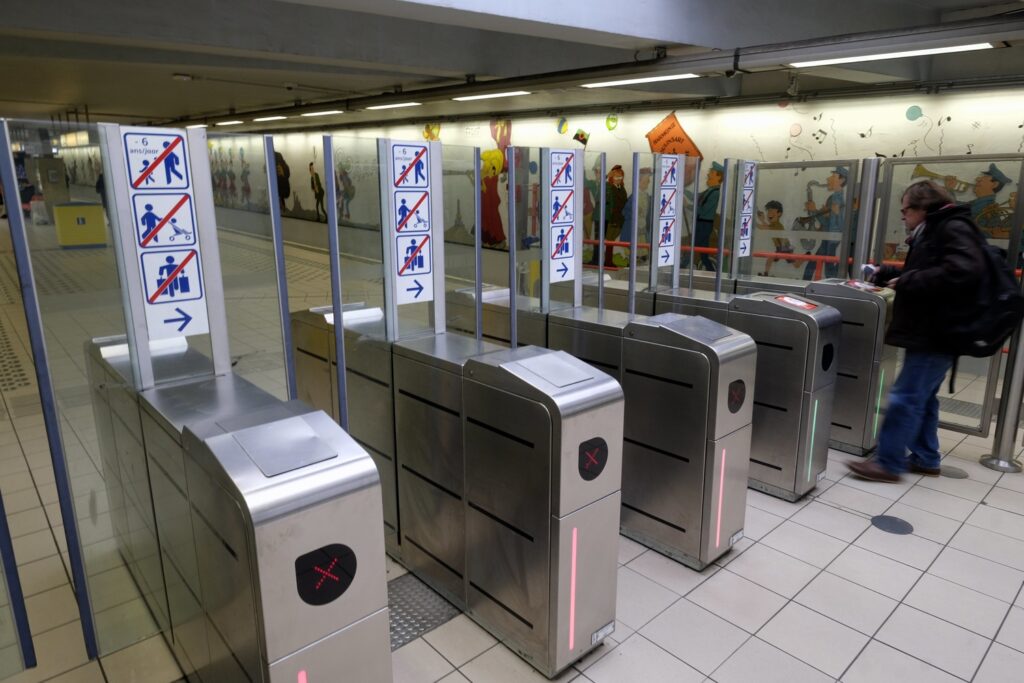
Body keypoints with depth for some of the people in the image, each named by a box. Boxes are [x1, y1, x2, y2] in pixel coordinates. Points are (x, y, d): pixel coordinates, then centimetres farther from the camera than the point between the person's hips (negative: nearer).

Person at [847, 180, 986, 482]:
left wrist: (907, 282, -23)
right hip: (929, 331, 11)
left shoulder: (954, 228, -13)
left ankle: (888, 463, -3)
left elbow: (962, 271, -28)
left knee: (906, 398, -8)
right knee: (922, 397, 16)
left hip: (936, 334, -11)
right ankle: (925, 459, 25)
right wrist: (887, 275, 14)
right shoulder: (933, 232, 18)